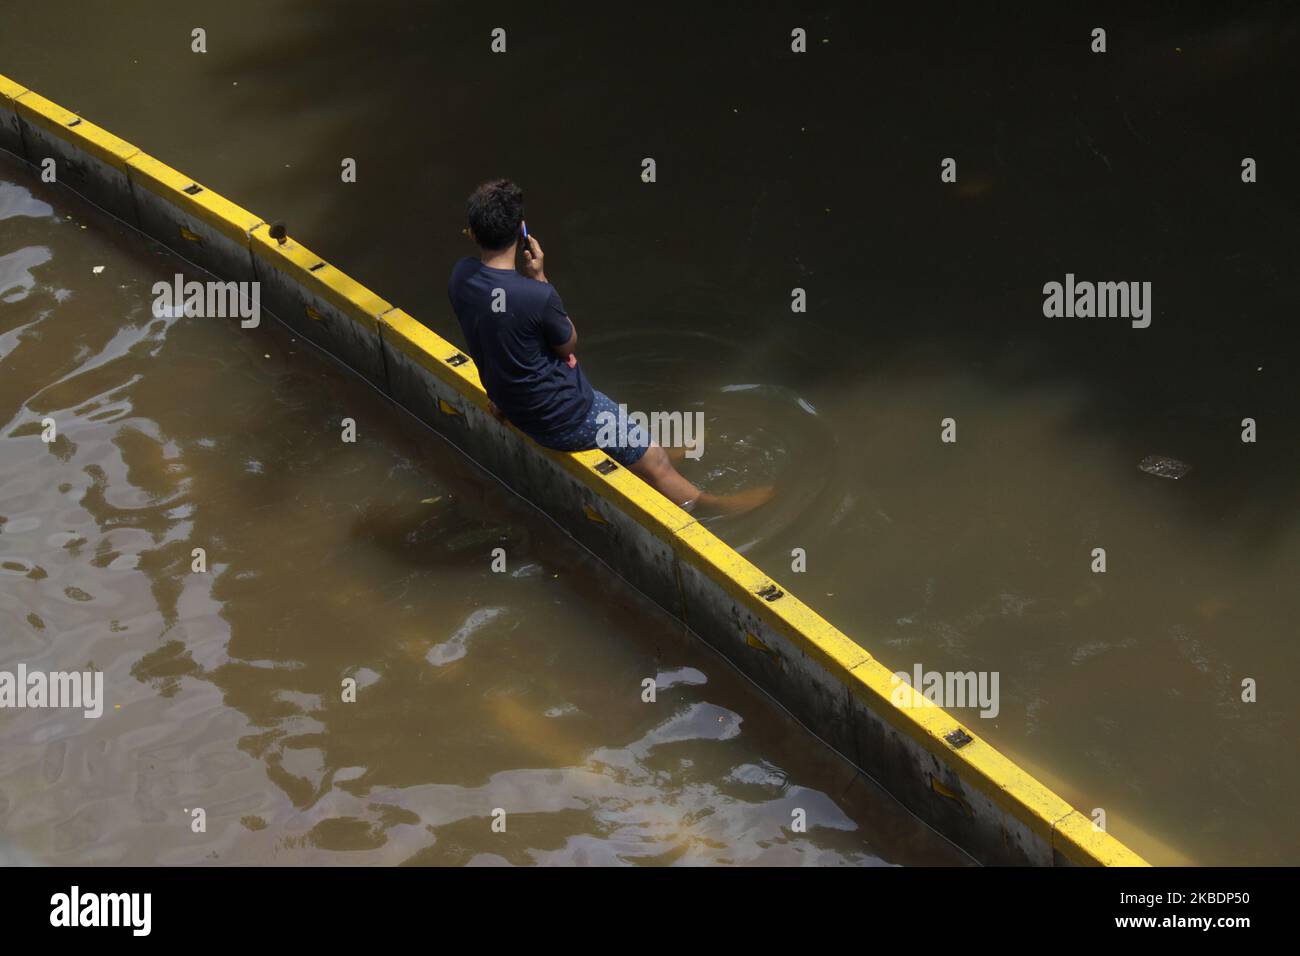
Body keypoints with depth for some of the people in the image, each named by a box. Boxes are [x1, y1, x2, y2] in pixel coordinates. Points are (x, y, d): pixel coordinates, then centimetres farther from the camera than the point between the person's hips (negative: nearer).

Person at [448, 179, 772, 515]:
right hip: (561, 418, -8)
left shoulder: (461, 275, -13)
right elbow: (569, 343, -12)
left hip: (512, 405, 8)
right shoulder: (536, 297, -34)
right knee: (655, 462, 13)